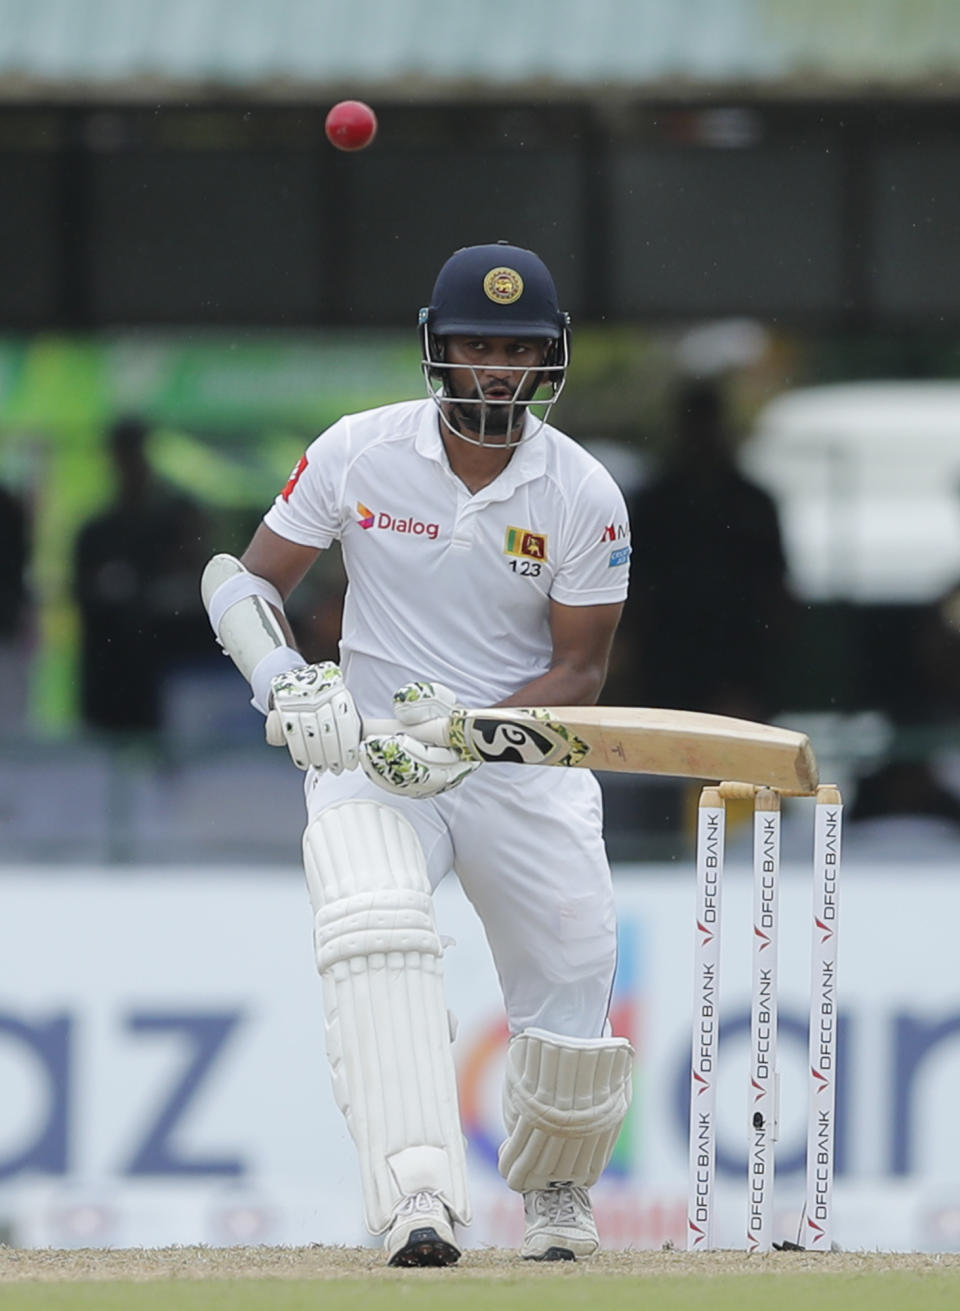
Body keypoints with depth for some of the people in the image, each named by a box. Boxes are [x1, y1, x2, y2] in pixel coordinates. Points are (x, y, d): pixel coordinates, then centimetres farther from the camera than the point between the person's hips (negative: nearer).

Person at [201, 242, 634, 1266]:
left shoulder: (584, 497, -8)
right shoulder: (358, 454, -8)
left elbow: (580, 671, -6)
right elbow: (246, 580, -2)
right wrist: (282, 677, -22)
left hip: (525, 767, 1)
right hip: (372, 760, -1)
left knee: (570, 1024, 0)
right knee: (374, 933, -32)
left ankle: (553, 1188, 36)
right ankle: (419, 1201, -41)